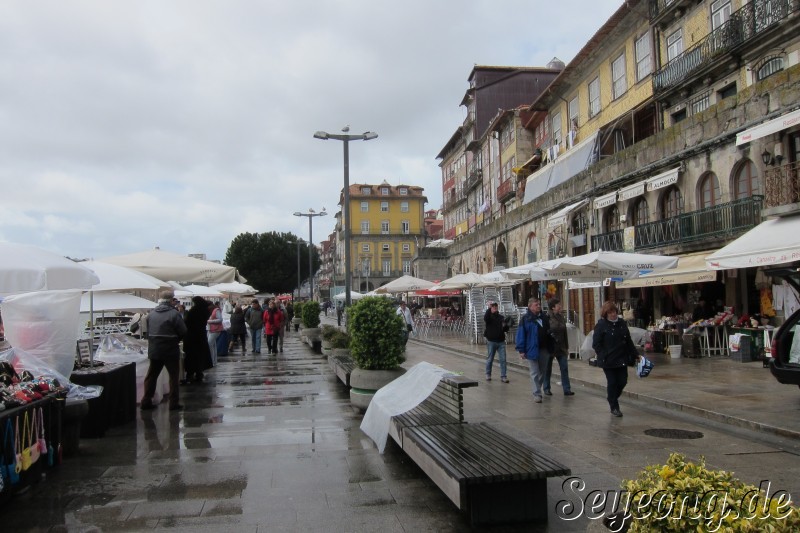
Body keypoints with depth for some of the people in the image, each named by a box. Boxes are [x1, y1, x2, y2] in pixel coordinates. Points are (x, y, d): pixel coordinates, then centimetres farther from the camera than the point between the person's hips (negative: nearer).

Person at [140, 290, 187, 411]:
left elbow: (147, 332, 4)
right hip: (170, 350, -5)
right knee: (174, 376, 6)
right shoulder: (174, 314, -14)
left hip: (154, 350, 5)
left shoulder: (151, 314, 1)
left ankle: (146, 402, 17)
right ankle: (173, 403, 7)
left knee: (151, 376, 14)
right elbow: (183, 332, -12)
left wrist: (153, 342, 14)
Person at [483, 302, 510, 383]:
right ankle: (488, 375, 23)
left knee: (503, 359, -1)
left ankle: (503, 376, 3)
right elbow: (486, 318, -27)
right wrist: (489, 308, -28)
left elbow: (506, 329, 13)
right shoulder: (489, 316, -1)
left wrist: (505, 326, -9)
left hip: (501, 341, 3)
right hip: (491, 341, -3)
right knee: (490, 359, 8)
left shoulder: (501, 317, 10)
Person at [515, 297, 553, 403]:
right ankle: (537, 394, 1)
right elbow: (521, 334, -9)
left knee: (542, 372, 14)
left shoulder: (544, 317, 10)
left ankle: (537, 389, 30)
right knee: (535, 373, -2)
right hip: (532, 350, -5)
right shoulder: (526, 319, -7)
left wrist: (550, 347, 13)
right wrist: (521, 350, -14)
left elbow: (549, 332, 17)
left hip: (544, 349, 6)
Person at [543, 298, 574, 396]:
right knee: (547, 369, 6)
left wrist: (566, 347, 14)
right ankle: (546, 389, 18)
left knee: (564, 368, 0)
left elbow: (565, 333, 13)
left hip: (561, 347, 5)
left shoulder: (562, 317, 7)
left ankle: (567, 389, 4)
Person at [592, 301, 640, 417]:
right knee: (612, 382, 1)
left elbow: (629, 341, 14)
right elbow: (596, 344, -7)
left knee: (622, 381, 5)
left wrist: (635, 355, 12)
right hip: (608, 361, -5)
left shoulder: (622, 324, 7)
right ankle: (614, 407, 14)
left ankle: (613, 398, 33)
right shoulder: (601, 325, -8)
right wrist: (603, 356, -12)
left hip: (622, 359, 5)